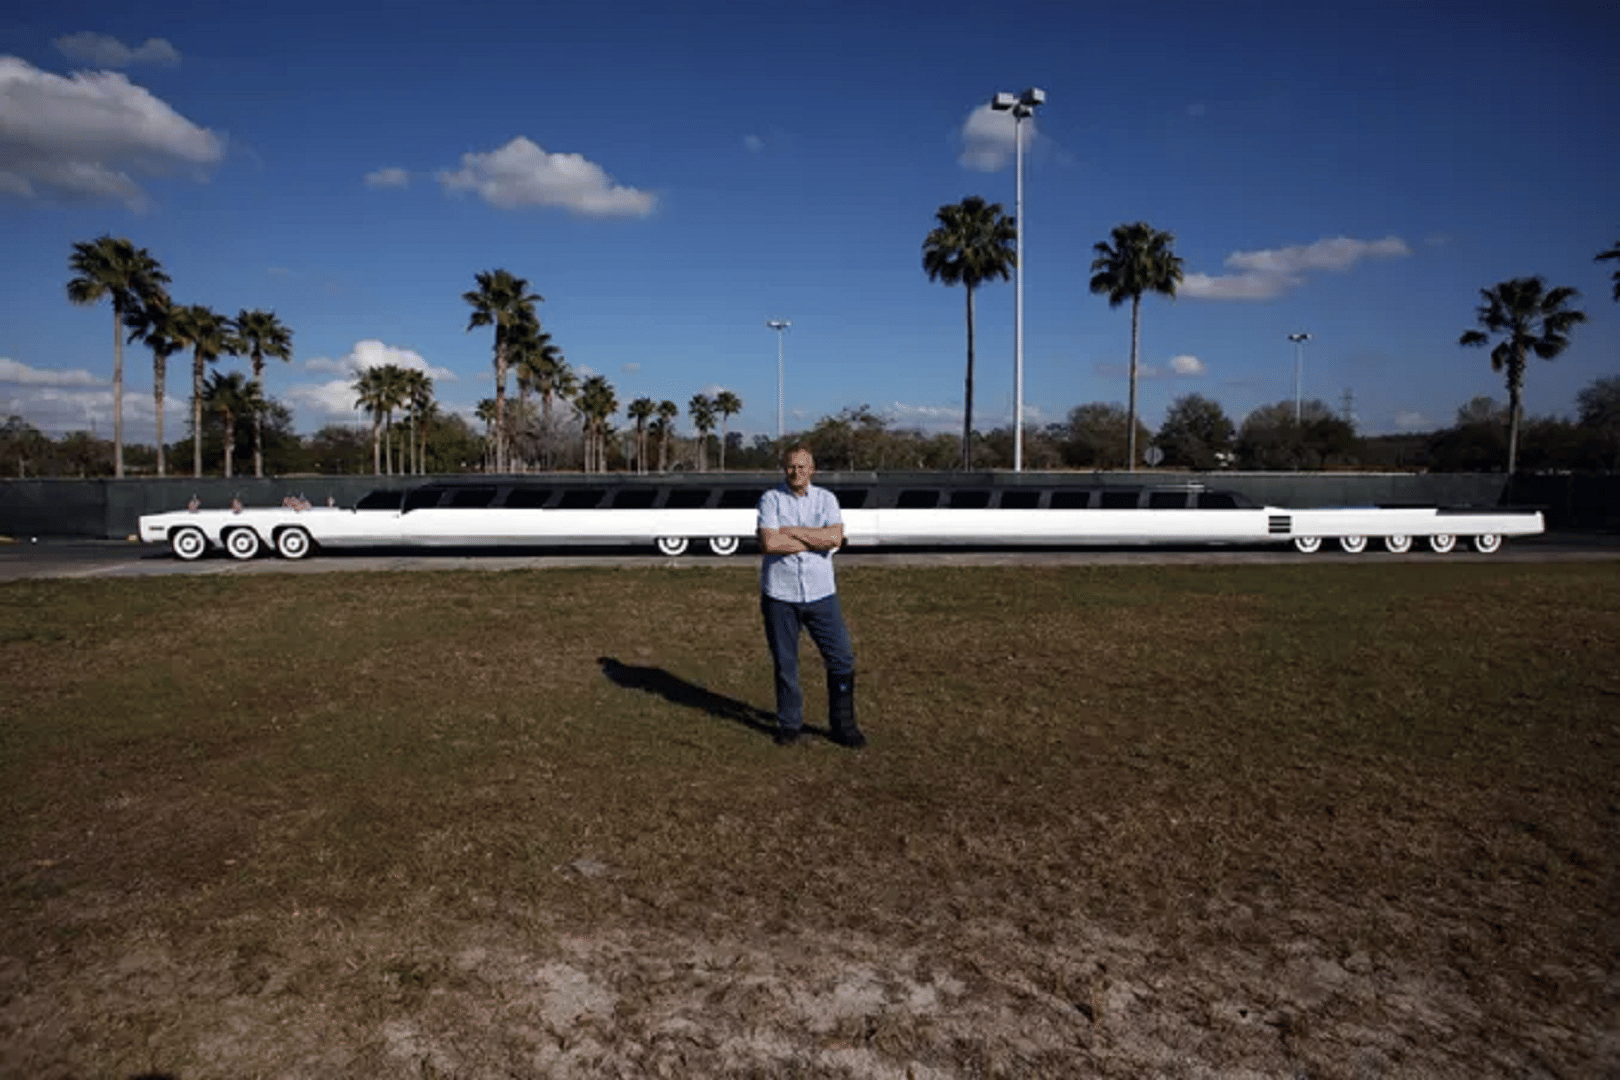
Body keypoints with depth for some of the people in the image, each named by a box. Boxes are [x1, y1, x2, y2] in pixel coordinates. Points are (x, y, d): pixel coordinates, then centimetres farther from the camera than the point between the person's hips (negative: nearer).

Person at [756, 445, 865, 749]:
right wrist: (817, 540, -11)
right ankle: (789, 724, 23)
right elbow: (769, 542, -17)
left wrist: (792, 532, -11)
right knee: (785, 663, 7)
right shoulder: (770, 499, 0)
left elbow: (835, 537, -11)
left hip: (821, 592, 2)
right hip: (780, 594, -2)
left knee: (842, 660, 2)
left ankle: (843, 726, 15)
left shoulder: (826, 499, 7)